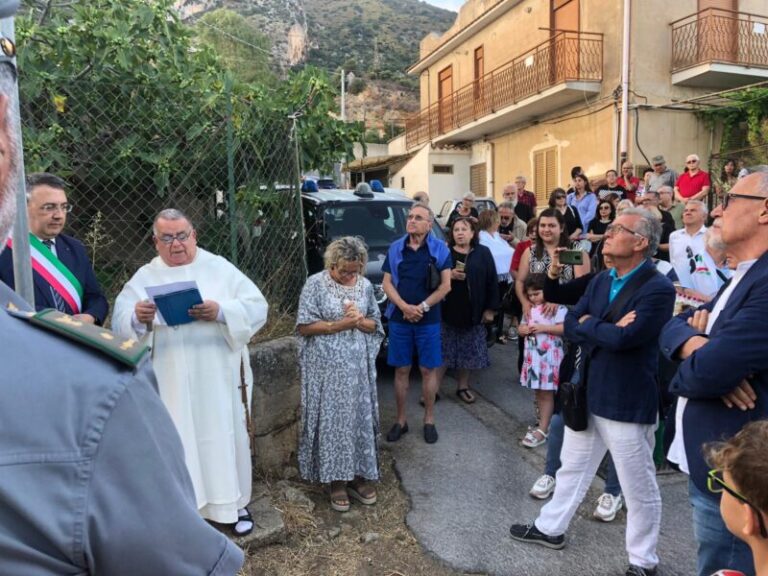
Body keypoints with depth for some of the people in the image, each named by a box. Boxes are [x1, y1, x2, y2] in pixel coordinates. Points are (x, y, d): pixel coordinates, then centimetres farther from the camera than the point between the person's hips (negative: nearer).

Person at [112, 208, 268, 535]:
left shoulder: (220, 268, 2)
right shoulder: (145, 278, 7)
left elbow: (257, 307, -4)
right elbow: (120, 322, -2)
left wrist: (221, 311, -22)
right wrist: (137, 318, -26)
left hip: (218, 376, -1)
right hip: (170, 381, 1)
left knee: (225, 437, 8)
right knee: (178, 442, 7)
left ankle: (235, 502, 26)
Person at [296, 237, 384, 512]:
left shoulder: (365, 285, 5)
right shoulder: (316, 284, -8)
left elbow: (375, 324, 10)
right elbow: (304, 326, -11)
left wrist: (360, 320, -12)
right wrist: (340, 325, -18)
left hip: (358, 367, 4)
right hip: (327, 368, -4)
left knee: (359, 418, 10)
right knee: (331, 420, 3)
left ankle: (358, 475, 24)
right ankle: (336, 480, 17)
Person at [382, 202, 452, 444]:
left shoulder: (439, 249, 0)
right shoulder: (395, 248, 6)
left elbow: (445, 285, -4)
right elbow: (386, 283, 4)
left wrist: (422, 308, -13)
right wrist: (404, 307, -12)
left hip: (429, 320, -2)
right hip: (399, 319, 2)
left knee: (428, 370, 5)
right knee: (401, 370, 8)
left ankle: (429, 421, 20)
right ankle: (401, 420, 20)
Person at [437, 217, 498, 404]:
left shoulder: (483, 253, 4)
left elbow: (491, 282, 4)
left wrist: (490, 308, 0)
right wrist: (448, 275, -18)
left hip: (472, 311, 1)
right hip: (447, 310, -1)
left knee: (468, 352, 10)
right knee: (442, 352, 0)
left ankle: (463, 387, 26)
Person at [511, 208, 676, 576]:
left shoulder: (658, 289, -19)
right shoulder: (601, 281, 6)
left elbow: (621, 338, -29)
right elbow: (570, 327, 0)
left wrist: (588, 325, -12)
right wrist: (606, 333, -16)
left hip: (627, 403, -7)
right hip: (586, 393, 7)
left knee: (639, 487, 12)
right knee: (572, 468, 22)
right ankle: (551, 528, 41)